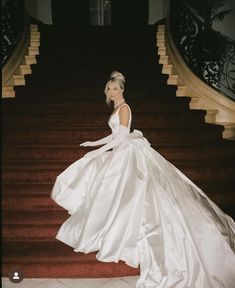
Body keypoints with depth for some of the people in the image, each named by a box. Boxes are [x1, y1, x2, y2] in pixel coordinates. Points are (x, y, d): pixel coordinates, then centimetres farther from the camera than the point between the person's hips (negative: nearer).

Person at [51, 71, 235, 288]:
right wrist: (95, 143, 19)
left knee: (122, 192, -6)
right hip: (121, 152, 10)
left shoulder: (124, 108, -13)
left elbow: (121, 136, -19)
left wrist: (98, 151, -17)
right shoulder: (118, 108, 14)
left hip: (128, 153, -10)